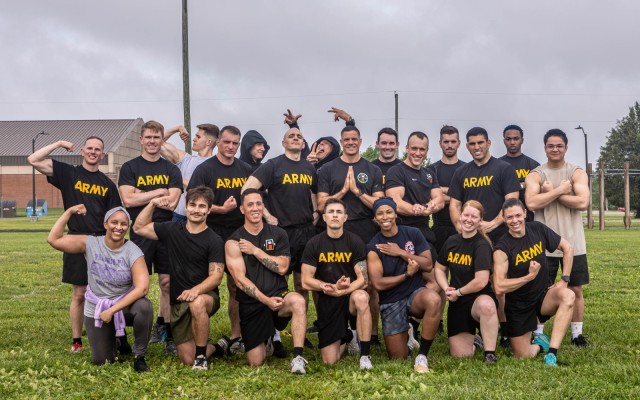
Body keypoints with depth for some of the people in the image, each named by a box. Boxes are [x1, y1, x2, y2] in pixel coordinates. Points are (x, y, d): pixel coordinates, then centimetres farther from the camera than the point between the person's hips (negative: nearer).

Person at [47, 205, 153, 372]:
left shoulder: (133, 251, -16)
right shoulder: (91, 244, -9)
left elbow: (142, 288, -25)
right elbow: (54, 239, -12)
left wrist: (112, 310, -26)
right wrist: (69, 211, -14)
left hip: (124, 305, -2)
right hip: (95, 310, 2)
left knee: (144, 306, -37)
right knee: (101, 361, 0)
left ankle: (139, 356, -15)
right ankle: (113, 341, 38)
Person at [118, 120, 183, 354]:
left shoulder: (171, 170, 9)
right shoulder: (129, 168, 5)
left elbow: (172, 202, -5)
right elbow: (128, 200, -10)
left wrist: (141, 196, -7)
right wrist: (159, 192, -8)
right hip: (140, 232, -2)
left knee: (167, 282, 4)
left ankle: (167, 332, 13)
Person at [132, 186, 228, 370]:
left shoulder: (214, 241, -8)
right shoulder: (172, 229, 5)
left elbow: (216, 276, -14)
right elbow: (139, 228, 12)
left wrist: (196, 290, -32)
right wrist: (152, 205, -1)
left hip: (205, 297, -4)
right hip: (178, 303, 4)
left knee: (196, 303, -43)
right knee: (187, 359, -2)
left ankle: (201, 356, -24)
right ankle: (219, 347, 30)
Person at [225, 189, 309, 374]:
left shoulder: (278, 234, 3)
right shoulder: (234, 242, -4)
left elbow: (282, 267, -8)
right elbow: (240, 280, -12)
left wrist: (255, 250, -12)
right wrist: (266, 300, -21)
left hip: (278, 296, 0)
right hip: (251, 304, 0)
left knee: (298, 301, -37)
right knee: (255, 363, -1)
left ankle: (298, 357, -29)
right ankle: (266, 341, 35)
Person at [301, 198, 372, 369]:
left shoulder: (355, 242, -7)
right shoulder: (314, 244, -5)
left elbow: (363, 280, -12)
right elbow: (306, 281, -8)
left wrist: (340, 291, -27)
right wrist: (334, 286, -19)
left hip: (350, 296, -1)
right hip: (326, 300, 1)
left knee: (361, 297, -40)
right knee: (329, 361, -4)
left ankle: (365, 355, -24)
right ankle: (346, 337, 31)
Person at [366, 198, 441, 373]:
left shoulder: (412, 234, -2)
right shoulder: (373, 247, -6)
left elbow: (428, 265, -7)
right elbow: (378, 284, -13)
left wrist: (401, 252, -14)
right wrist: (407, 274, -11)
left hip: (416, 293, 0)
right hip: (391, 302, 0)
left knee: (434, 300, -38)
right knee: (398, 359, 0)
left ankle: (422, 355, -23)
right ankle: (405, 332, 36)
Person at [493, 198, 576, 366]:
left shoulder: (538, 229, -7)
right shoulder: (502, 248, -19)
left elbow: (567, 248, 6)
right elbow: (499, 287, -25)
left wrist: (564, 279, -4)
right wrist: (530, 276, -27)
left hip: (543, 295, 3)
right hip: (518, 306, -3)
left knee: (568, 296, -31)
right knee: (522, 356, -4)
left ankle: (552, 355, -28)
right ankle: (539, 343, 33)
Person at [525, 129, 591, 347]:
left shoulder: (577, 173, 2)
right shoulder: (535, 175, 0)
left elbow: (583, 202, -14)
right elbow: (531, 203, -17)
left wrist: (551, 192, -11)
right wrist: (560, 190, -15)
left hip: (573, 243, 1)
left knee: (575, 289, 8)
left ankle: (577, 333, 20)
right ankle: (538, 333, 15)